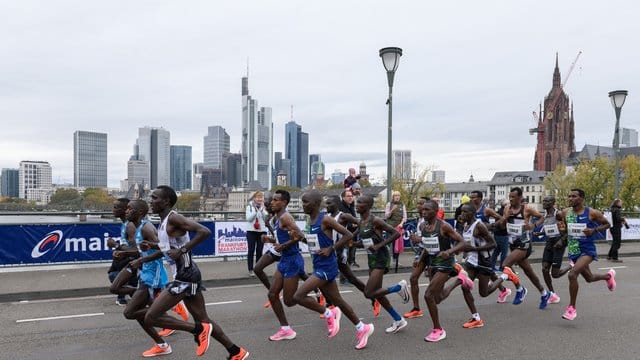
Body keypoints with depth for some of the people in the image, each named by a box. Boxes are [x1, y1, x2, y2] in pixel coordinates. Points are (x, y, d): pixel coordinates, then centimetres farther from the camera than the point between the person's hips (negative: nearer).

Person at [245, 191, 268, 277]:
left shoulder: (265, 207, 7)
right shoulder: (250, 206, 0)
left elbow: (267, 218, -3)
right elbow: (248, 218, -9)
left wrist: (262, 210, -15)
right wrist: (255, 211, -18)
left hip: (262, 231, 2)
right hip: (251, 231, -2)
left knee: (259, 250, 7)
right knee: (251, 250, 0)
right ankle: (250, 270, 5)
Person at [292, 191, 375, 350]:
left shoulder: (325, 219, -15)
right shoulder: (311, 220, 10)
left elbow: (348, 235, -16)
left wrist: (331, 249, -17)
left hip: (326, 267, -9)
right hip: (318, 267, 9)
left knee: (298, 296, -15)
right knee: (337, 301, 16)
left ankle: (329, 314, 3)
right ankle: (362, 328, 30)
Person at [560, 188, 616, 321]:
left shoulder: (592, 213, -12)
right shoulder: (565, 213, -1)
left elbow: (607, 224, 2)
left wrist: (594, 230, -15)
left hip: (587, 250, -6)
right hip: (573, 251, 6)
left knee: (572, 274, -25)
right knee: (589, 278, 22)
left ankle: (571, 308, -11)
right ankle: (608, 276, 56)